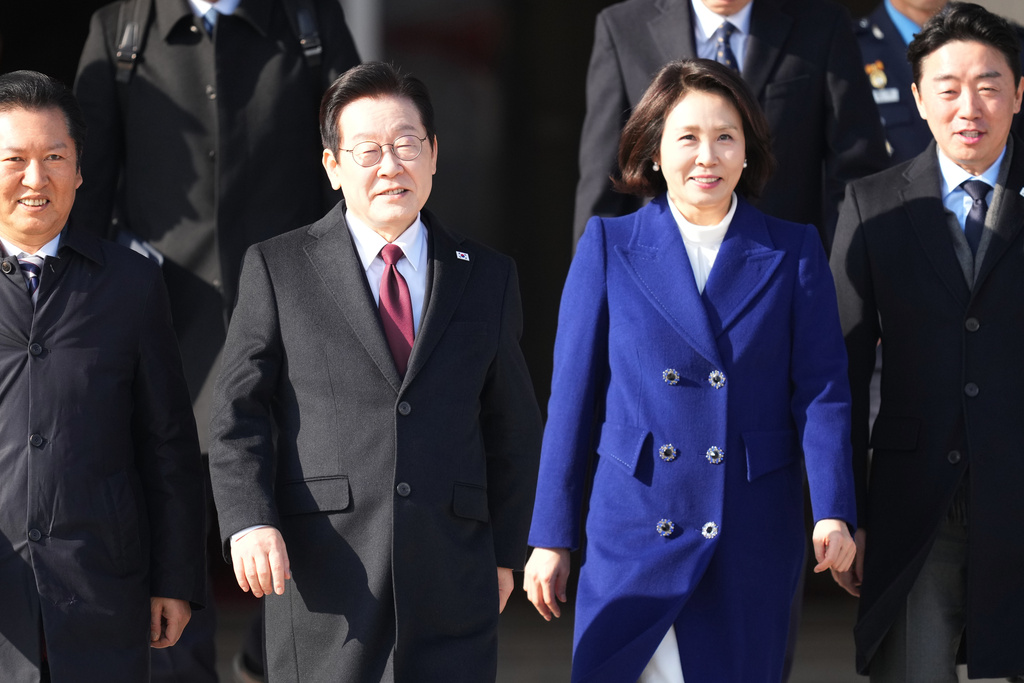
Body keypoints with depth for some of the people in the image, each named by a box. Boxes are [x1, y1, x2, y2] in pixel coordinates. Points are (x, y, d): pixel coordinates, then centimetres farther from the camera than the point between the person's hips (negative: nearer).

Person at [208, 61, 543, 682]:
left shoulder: (488, 278, 14)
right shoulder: (278, 269, 7)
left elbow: (515, 431, 19)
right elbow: (239, 415, 2)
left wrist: (505, 554, 14)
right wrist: (249, 523, -12)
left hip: (453, 583, 2)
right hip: (325, 579, -2)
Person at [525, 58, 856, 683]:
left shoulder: (794, 253, 6)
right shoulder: (609, 248, 5)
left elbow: (822, 390, 2)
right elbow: (574, 396, 5)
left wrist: (833, 512, -12)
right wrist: (552, 538, 2)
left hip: (755, 536, 0)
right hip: (634, 532, 0)